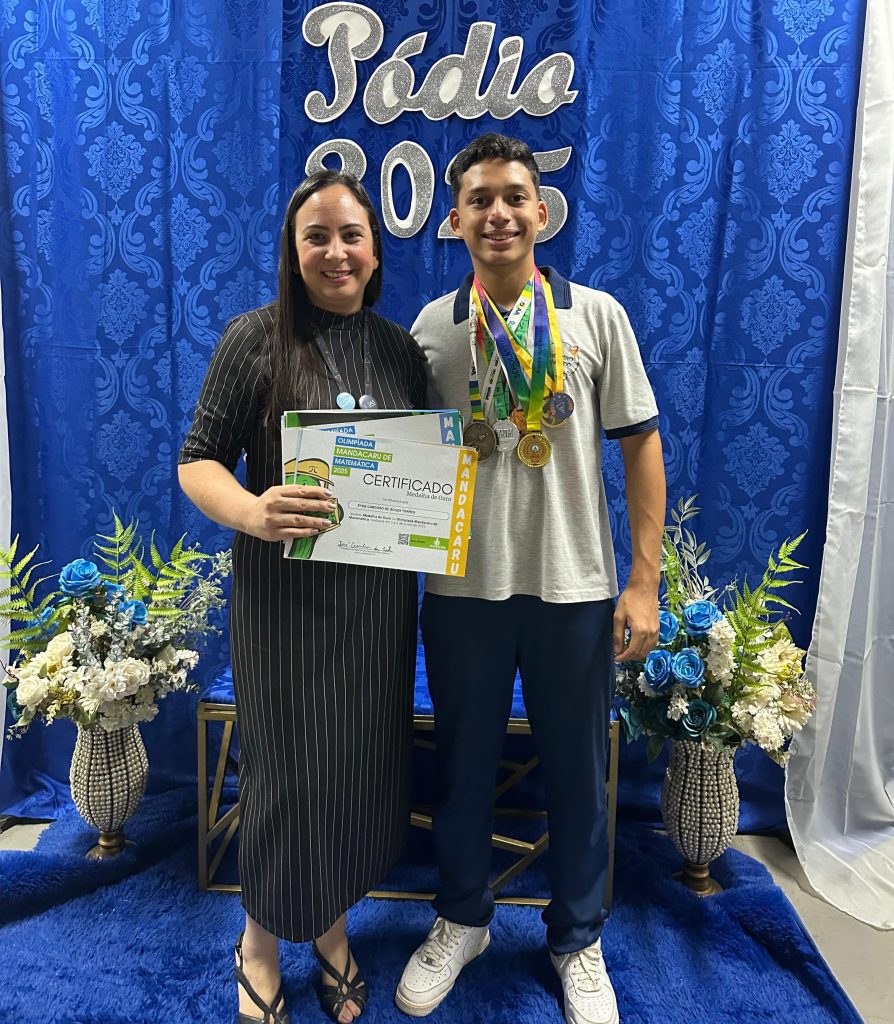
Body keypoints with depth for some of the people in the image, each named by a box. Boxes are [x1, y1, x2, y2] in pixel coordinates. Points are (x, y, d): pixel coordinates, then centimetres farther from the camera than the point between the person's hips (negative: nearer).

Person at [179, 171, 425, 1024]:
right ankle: (262, 938, 36)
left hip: (377, 591, 4)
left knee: (364, 756, 13)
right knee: (289, 763, 6)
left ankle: (333, 926, 40)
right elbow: (198, 461, -7)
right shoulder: (257, 338, -6)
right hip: (284, 590, -4)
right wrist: (251, 512, -27)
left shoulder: (400, 348, 7)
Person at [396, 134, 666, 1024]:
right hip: (464, 586, 1)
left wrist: (644, 583, -6)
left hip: (575, 586, -1)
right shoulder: (431, 328, 4)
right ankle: (461, 919, 40)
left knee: (577, 772, 12)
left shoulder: (596, 316, 1)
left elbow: (641, 447, 0)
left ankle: (577, 938, 37)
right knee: (462, 763, 15)